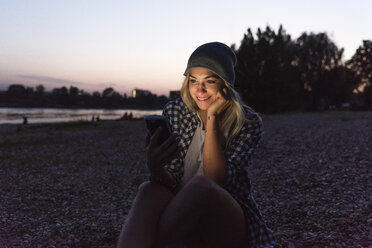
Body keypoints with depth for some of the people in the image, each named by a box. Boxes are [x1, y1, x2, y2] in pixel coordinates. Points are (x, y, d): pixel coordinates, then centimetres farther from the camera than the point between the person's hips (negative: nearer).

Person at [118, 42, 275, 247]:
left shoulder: (247, 122, -7)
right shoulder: (173, 111, 0)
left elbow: (216, 180, -19)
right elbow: (172, 182, -6)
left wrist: (212, 118, -22)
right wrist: (156, 169, -30)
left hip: (229, 225, -1)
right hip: (182, 218, 2)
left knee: (200, 186, -36)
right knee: (149, 191, -33)